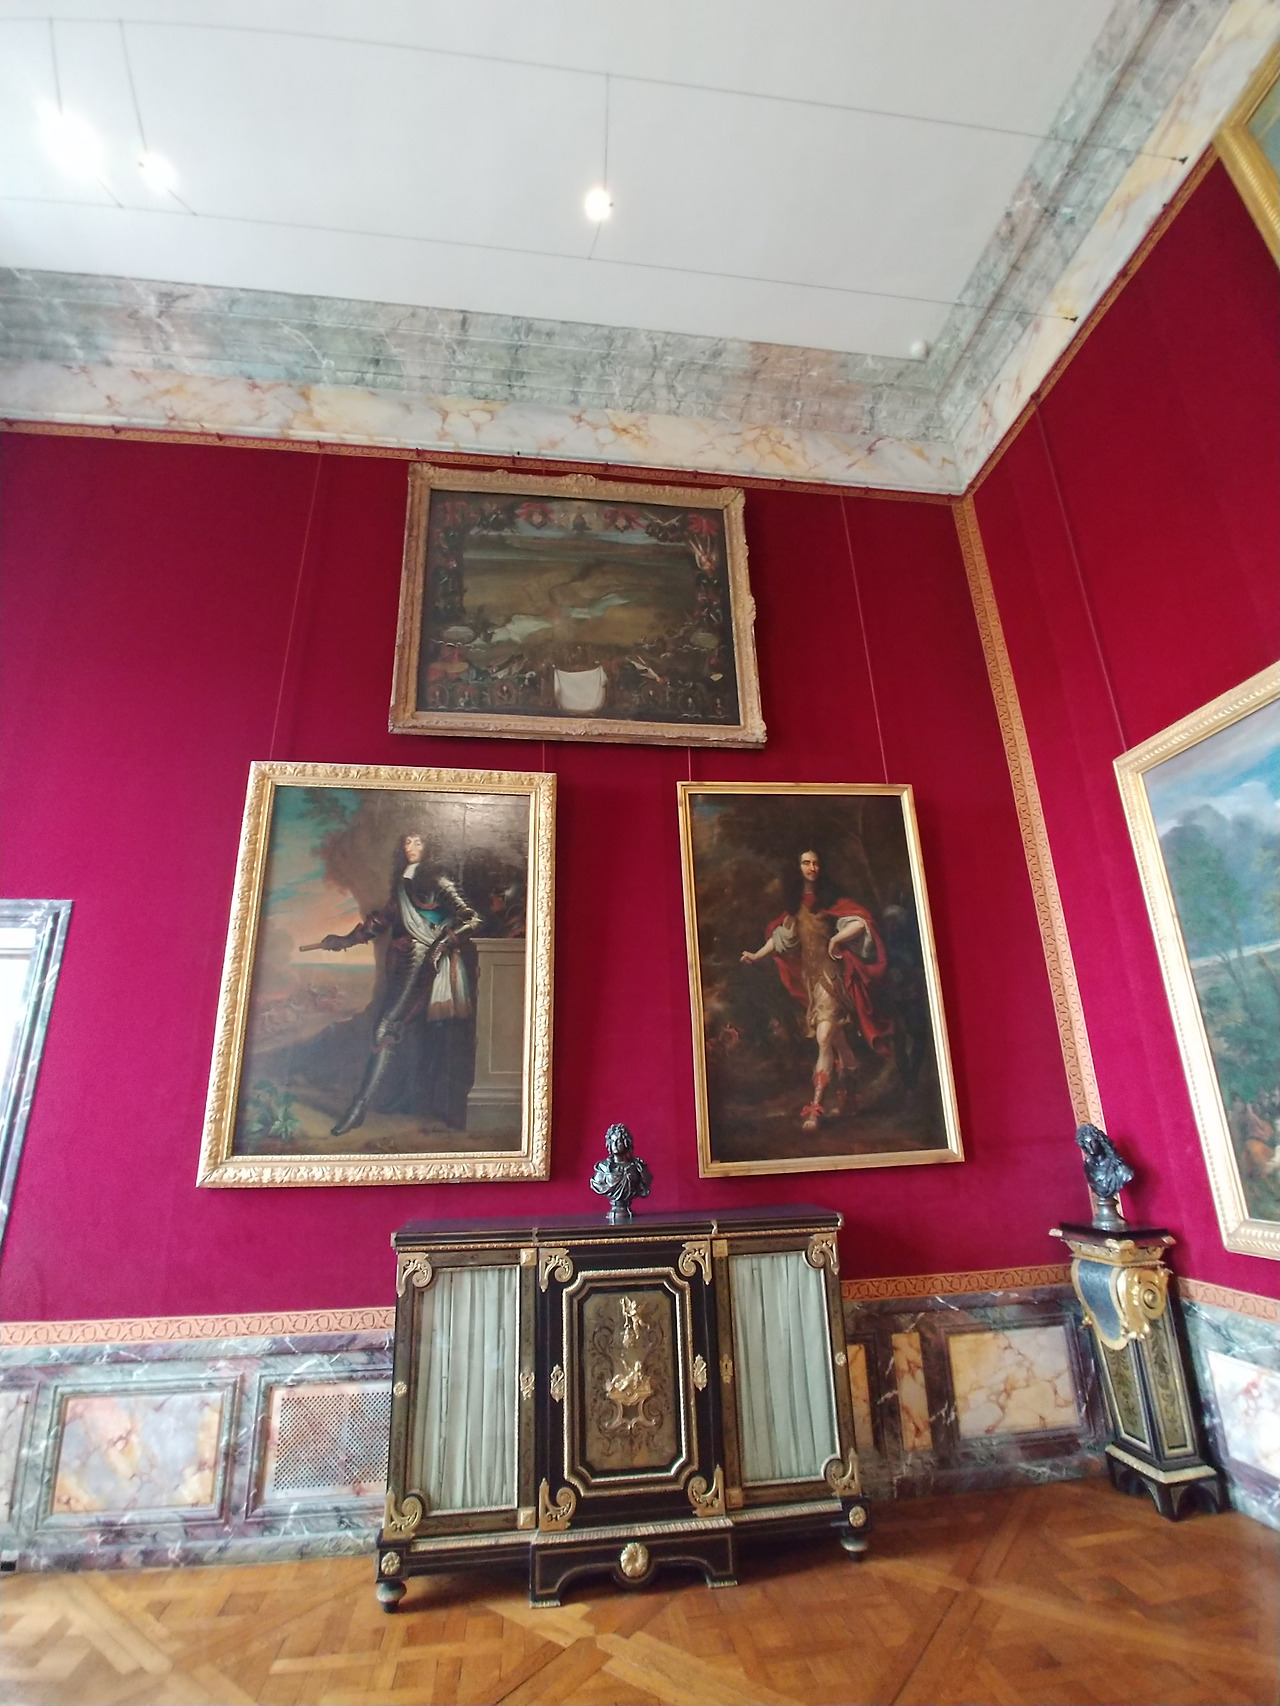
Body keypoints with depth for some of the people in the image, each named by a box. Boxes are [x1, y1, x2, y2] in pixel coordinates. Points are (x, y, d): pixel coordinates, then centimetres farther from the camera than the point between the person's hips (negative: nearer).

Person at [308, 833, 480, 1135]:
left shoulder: (436, 881, -3)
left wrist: (443, 944, -17)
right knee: (391, 1028, 5)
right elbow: (383, 919, 26)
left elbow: (470, 918, -9)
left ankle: (360, 1106, -11)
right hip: (401, 961, 7)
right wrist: (346, 939, 25)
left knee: (387, 1027, -13)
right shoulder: (401, 884, 17)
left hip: (421, 960, -7)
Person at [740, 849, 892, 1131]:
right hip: (809, 976, 4)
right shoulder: (795, 904, 12)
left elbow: (861, 922, -10)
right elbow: (781, 937, 10)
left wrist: (835, 940, -13)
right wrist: (756, 956, -1)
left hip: (830, 974, -4)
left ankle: (815, 1106, -17)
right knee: (836, 1037, 12)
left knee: (825, 1038, -14)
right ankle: (843, 1095, 22)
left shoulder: (830, 900, -2)